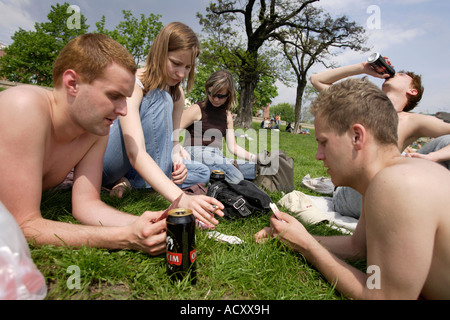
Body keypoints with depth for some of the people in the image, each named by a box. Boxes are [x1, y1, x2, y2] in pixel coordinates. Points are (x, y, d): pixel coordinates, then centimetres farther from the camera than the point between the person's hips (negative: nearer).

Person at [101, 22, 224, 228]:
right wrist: (181, 198, -50)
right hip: (105, 163, -7)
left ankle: (130, 184, -11)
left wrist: (177, 160, -21)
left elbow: (172, 140, 4)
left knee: (203, 174, -1)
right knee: (159, 100, -27)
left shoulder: (177, 94, 0)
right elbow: (135, 153, -37)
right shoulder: (133, 84, -24)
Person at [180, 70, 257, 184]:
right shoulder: (197, 109, 2)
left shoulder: (226, 114, 19)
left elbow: (233, 146, 16)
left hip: (217, 158, 7)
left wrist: (256, 158, 4)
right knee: (235, 177, -33)